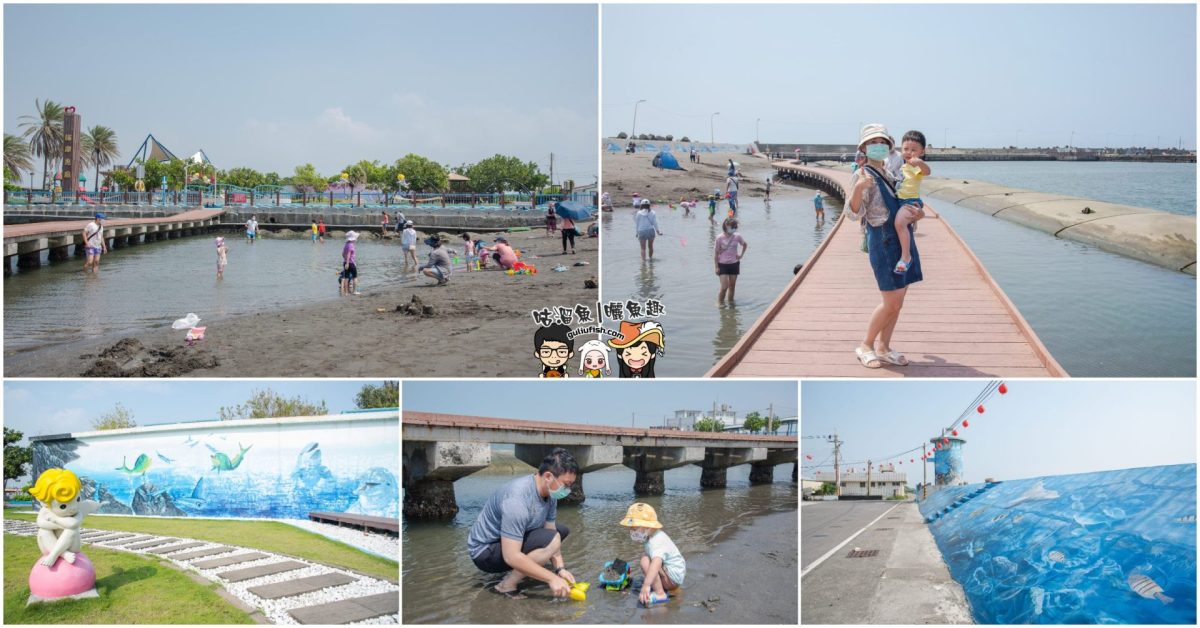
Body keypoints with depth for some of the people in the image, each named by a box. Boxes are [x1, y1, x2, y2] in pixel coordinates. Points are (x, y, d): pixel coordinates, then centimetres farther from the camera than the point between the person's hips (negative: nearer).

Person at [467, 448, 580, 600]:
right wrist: (552, 578, -31)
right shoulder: (517, 499, -33)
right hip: (485, 552, -9)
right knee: (551, 539, -28)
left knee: (562, 530, 12)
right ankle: (506, 586, -16)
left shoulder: (549, 492, -6)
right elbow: (511, 557, -34)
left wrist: (560, 568, -12)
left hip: (511, 542, 9)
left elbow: (551, 530, 2)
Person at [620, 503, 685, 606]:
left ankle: (659, 593, -24)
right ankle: (658, 585, 13)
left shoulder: (656, 543, -28)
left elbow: (656, 564, -47)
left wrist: (646, 585, -60)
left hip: (674, 577, -11)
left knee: (646, 561, -28)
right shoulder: (656, 536, 6)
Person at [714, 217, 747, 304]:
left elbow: (745, 245, 17)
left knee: (732, 286, 9)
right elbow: (716, 253, -7)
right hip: (723, 265, -3)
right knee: (724, 287, -10)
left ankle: (730, 302, 24)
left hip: (734, 264, 3)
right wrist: (716, 267, -8)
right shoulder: (720, 238, -13)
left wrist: (741, 255, 5)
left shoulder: (737, 236, -4)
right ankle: (720, 303, 8)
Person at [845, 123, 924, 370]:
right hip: (883, 241, -8)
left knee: (897, 301, 8)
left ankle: (883, 347, 17)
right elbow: (854, 213, -19)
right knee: (891, 303, -8)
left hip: (902, 239, 8)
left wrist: (917, 212, 14)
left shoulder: (889, 174, 16)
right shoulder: (863, 176, -8)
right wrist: (858, 188, -36)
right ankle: (865, 346, 7)